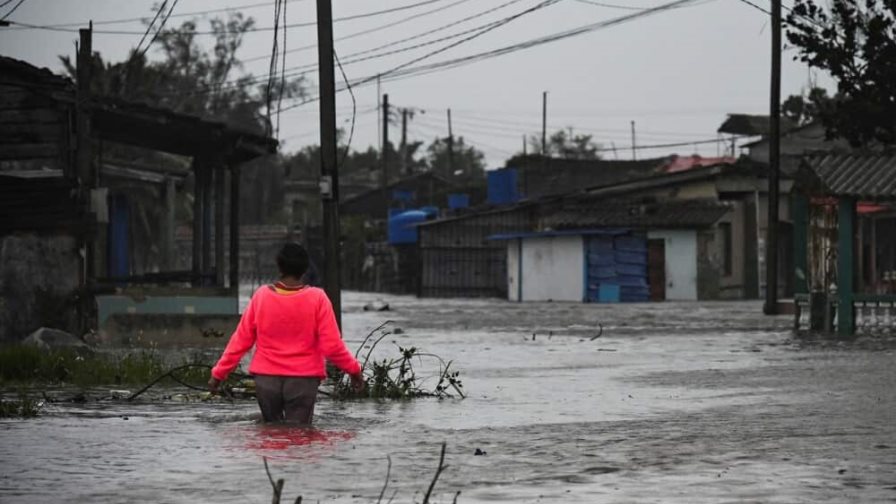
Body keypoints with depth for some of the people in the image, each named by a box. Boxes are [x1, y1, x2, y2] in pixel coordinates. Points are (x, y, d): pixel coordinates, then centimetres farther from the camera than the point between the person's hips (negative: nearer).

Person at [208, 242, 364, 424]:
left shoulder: (262, 295, -1)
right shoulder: (317, 298, -6)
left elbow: (241, 340, 3)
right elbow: (331, 346, -7)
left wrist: (219, 373, 12)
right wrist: (354, 369, 7)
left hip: (266, 379, 2)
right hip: (303, 381, -2)